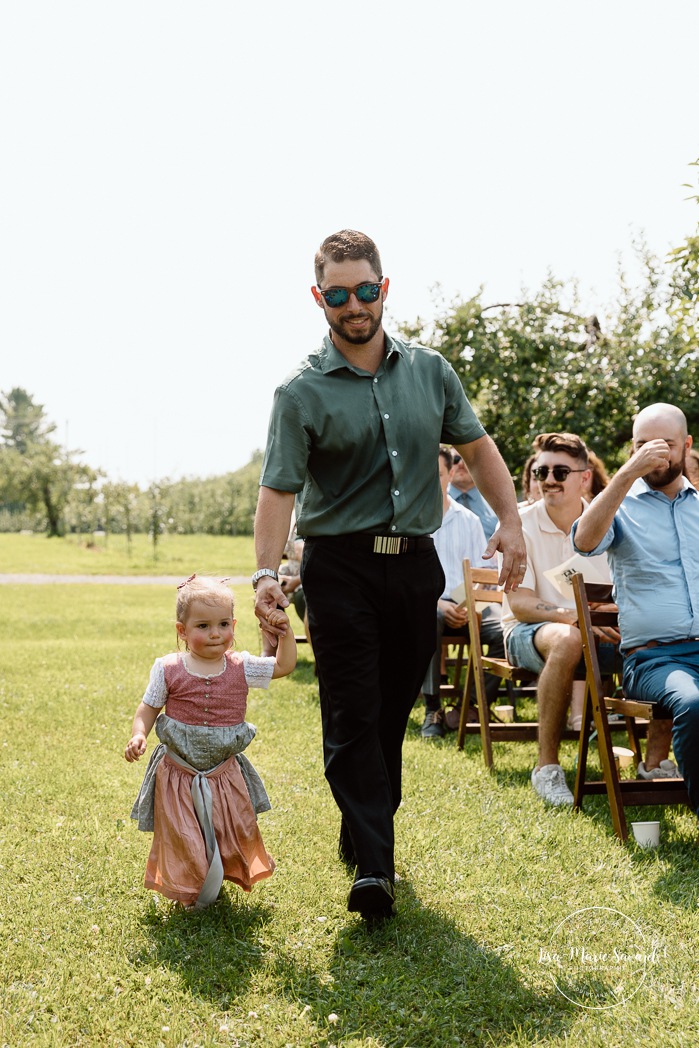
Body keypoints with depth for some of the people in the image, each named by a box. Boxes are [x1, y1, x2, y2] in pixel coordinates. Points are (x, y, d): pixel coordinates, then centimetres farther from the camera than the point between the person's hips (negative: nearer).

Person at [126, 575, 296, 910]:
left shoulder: (241, 668, -4)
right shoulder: (169, 670, -9)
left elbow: (284, 665, 4)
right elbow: (148, 709, -2)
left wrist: (285, 631, -11)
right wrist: (138, 736, -20)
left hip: (225, 774, 2)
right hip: (178, 773, -2)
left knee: (235, 833, 11)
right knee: (182, 840, 1)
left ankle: (218, 880, 39)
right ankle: (187, 892, 27)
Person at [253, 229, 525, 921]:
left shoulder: (430, 370, 10)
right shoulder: (302, 391, -3)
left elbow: (477, 448, 17)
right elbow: (278, 489, -10)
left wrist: (510, 520, 6)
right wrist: (266, 572, -22)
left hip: (416, 565, 4)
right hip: (341, 568, -4)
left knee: (393, 710, 10)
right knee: (352, 715, -8)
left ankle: (363, 836, 25)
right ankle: (372, 870, -9)